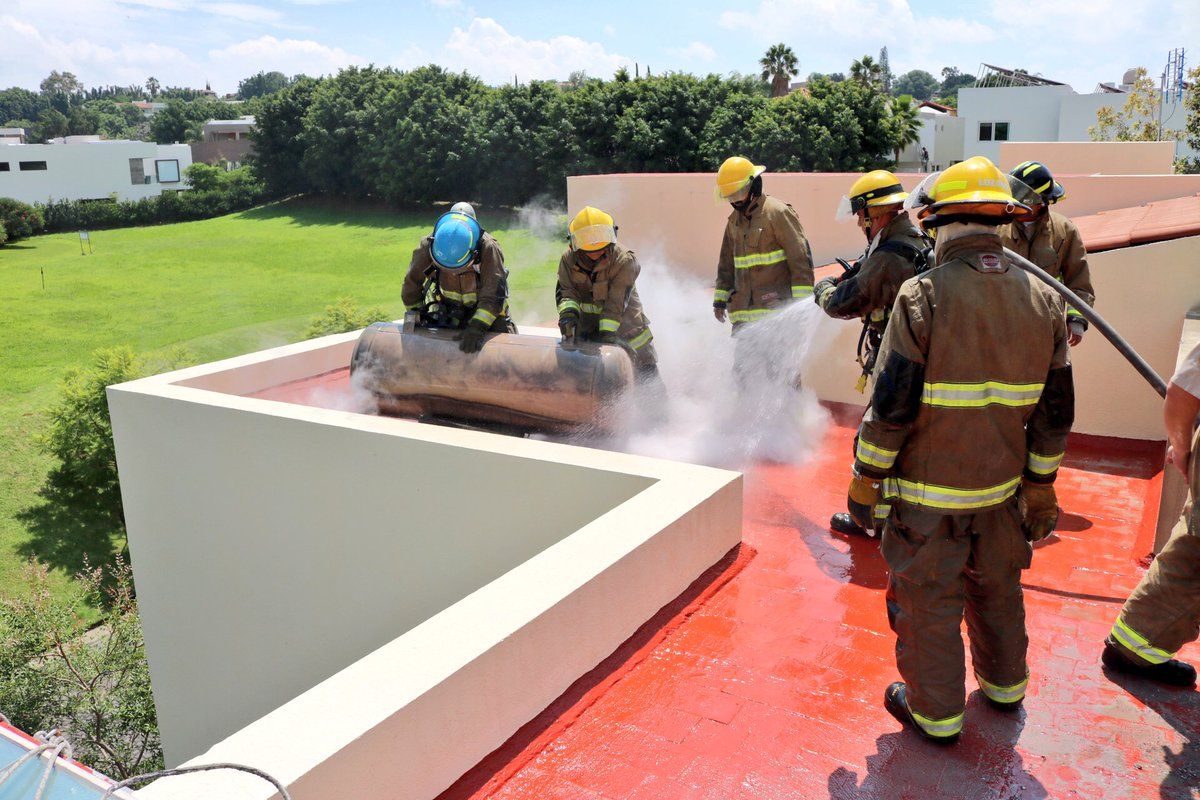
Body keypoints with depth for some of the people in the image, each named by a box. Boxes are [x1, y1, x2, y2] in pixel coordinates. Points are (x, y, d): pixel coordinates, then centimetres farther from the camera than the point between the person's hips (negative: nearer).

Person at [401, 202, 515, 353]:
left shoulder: (488, 248, -32)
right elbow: (412, 283, -7)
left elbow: (494, 294, -33)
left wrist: (477, 327, -43)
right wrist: (416, 319, 0)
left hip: (484, 310, -2)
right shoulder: (427, 246, -23)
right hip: (447, 310, 2)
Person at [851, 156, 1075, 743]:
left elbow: (892, 405, -17)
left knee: (928, 600, 10)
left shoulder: (923, 296, -18)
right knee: (996, 589, 24)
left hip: (930, 491, -5)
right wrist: (1041, 486, 15)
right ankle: (1004, 683, 45)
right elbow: (1055, 413, 5)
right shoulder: (1043, 300, 0)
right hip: (1001, 487, 6)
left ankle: (935, 711, 25)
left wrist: (866, 480, -5)